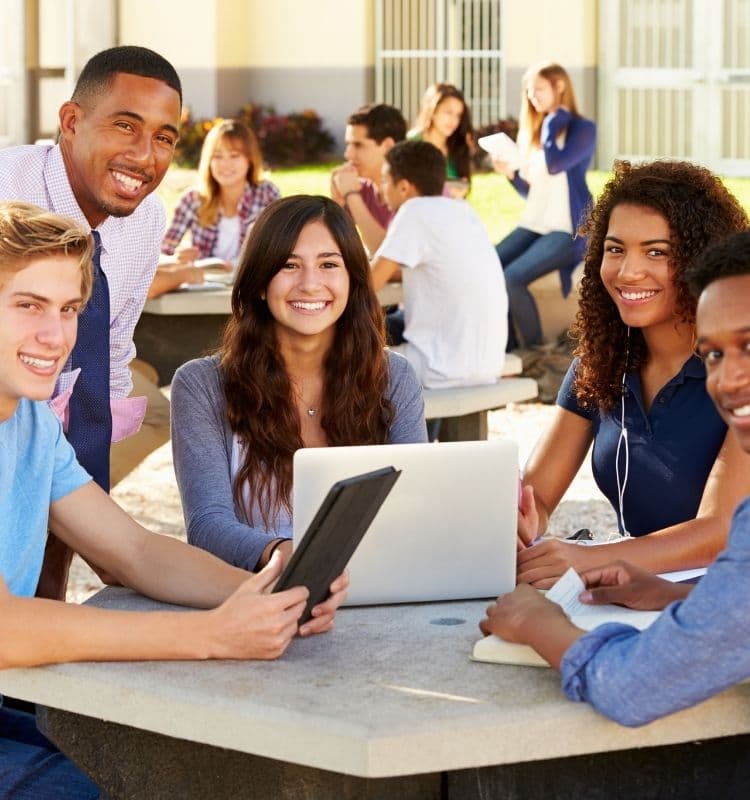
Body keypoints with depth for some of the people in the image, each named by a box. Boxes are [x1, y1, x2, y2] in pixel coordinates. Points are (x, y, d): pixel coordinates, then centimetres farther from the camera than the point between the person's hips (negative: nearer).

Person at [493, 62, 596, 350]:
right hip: (532, 225, 7)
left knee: (512, 278, -29)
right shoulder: (532, 131, 17)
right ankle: (508, 346, -9)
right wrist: (511, 173, 1)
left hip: (567, 230, -7)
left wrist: (555, 118, -8)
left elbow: (554, 164, -21)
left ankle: (534, 350, -13)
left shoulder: (583, 129, -4)